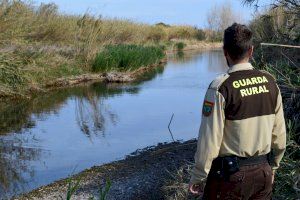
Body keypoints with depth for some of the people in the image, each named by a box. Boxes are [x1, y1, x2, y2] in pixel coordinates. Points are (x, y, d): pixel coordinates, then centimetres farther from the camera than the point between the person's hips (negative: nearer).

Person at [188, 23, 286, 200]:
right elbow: (279, 134, 6)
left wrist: (197, 178, -5)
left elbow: (209, 140, -17)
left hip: (230, 174, -5)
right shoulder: (270, 82, -1)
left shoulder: (220, 87, -17)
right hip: (263, 173, 5)